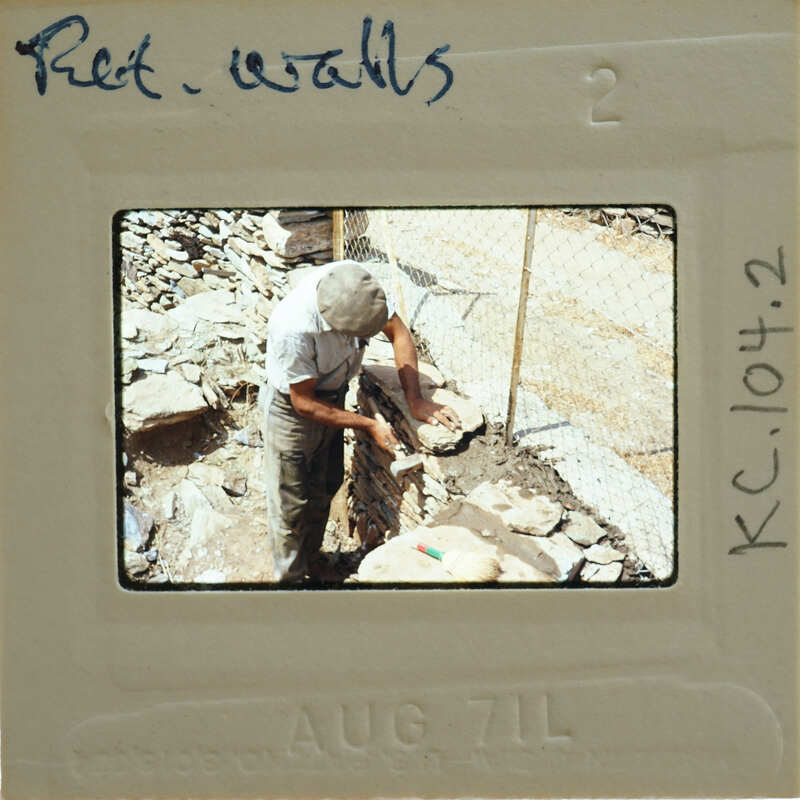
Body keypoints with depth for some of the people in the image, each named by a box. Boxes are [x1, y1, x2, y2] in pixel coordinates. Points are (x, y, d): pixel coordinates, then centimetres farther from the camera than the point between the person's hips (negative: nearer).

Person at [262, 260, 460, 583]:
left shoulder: (359, 283, -28)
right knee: (292, 503, 9)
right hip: (292, 406, -6)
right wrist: (369, 425, -22)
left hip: (332, 395, 6)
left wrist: (415, 399, -20)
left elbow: (397, 331, -12)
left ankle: (311, 557, 46)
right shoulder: (292, 329, -41)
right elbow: (304, 403, -27)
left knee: (325, 487, 22)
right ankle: (291, 576, 32)